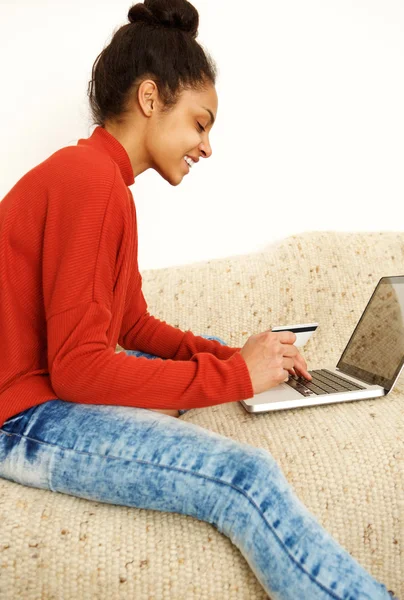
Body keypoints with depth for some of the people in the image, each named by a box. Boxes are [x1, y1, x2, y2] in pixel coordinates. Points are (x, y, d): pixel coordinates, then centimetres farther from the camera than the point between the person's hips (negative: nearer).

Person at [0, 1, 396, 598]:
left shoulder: (91, 173, 10)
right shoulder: (91, 180, -21)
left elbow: (135, 326, 11)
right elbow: (77, 369, -25)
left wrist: (227, 355, -2)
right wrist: (233, 374, -19)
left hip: (61, 385, 10)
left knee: (217, 348, 20)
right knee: (247, 477, -25)